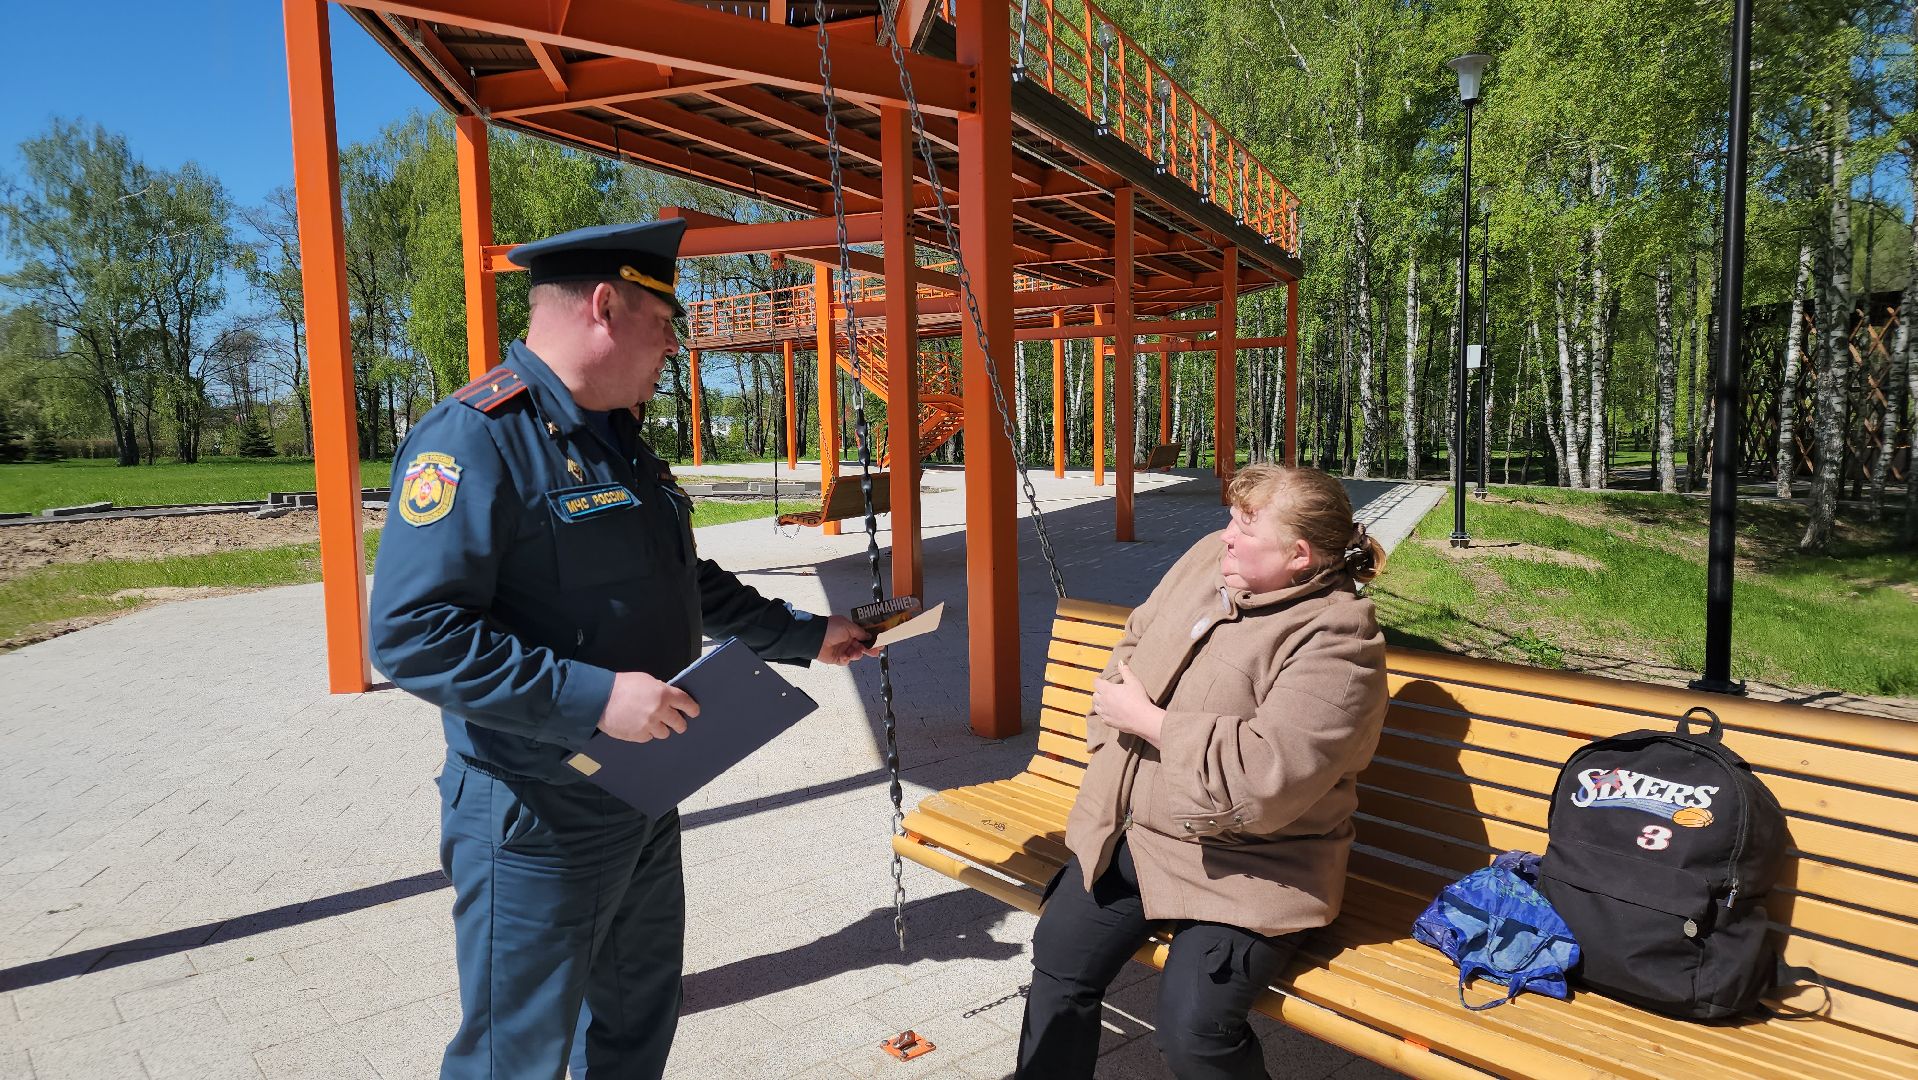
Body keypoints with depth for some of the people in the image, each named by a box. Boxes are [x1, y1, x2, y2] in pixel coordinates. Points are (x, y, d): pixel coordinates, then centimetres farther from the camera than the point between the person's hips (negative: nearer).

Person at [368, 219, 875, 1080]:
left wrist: (802, 636, 20)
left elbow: (686, 583, 20)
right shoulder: (478, 438, -21)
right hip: (539, 825, -9)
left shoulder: (618, 439, 10)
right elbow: (411, 635, -28)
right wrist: (593, 697, -30)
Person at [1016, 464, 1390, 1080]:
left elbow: (1264, 776, -30)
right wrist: (1116, 722, 2)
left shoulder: (1335, 641, -20)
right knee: (1059, 963, 4)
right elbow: (1135, 641, 17)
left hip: (1240, 864, -7)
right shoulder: (1209, 559, 3)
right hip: (1131, 829, 7)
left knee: (1191, 1029, -18)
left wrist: (1146, 720, -20)